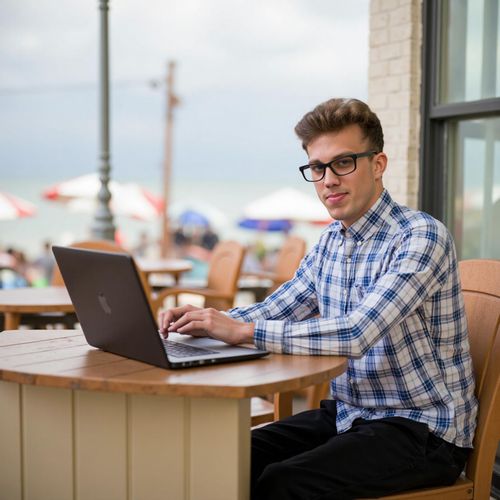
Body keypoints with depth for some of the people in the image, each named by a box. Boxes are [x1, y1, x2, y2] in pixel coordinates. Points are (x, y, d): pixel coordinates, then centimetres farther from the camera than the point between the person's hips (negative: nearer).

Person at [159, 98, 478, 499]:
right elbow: (273, 311, 14)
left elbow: (356, 333, -30)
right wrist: (208, 321, -6)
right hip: (347, 413, 7)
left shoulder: (421, 237, -18)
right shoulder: (331, 242, 8)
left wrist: (242, 330, -28)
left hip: (422, 428, -7)